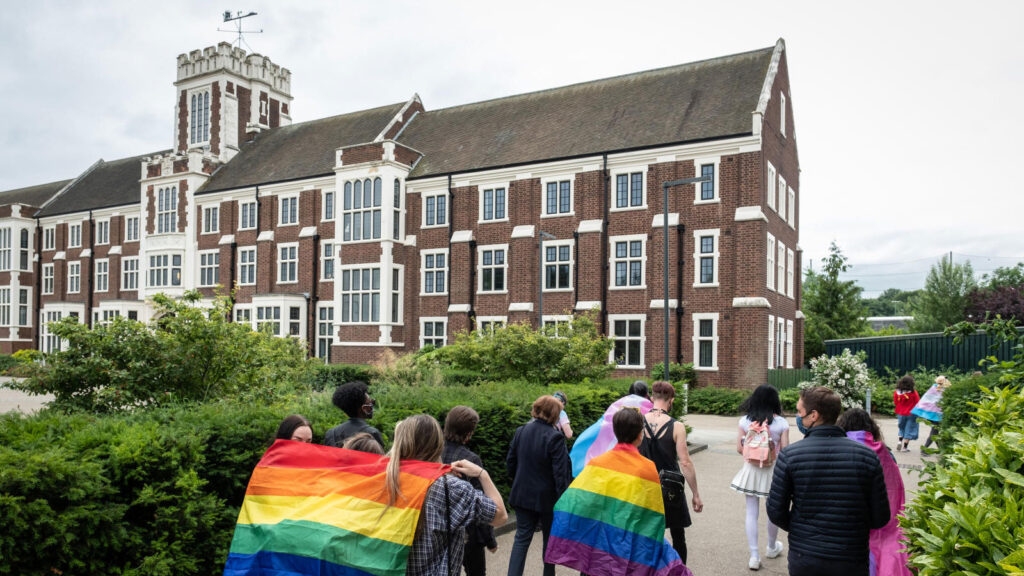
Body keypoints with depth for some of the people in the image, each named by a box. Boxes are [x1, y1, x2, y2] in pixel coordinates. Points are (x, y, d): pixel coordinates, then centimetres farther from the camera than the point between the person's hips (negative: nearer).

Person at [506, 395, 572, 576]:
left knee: (522, 538, 11)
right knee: (550, 539, 16)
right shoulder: (555, 437, -20)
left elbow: (510, 462, 6)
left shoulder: (521, 431, -2)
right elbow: (560, 472, -20)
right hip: (547, 498, -4)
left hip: (523, 495, 4)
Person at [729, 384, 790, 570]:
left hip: (752, 470, 0)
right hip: (773, 470, 0)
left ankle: (754, 556, 6)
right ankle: (772, 547, 39)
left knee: (751, 512, 7)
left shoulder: (745, 421, -6)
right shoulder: (781, 423, -10)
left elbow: (739, 448, -2)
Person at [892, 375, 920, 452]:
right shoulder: (913, 392, -17)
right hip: (911, 414, -3)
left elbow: (895, 403, 1)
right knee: (909, 429, 8)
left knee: (902, 429, 21)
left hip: (900, 414, 3)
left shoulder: (897, 392, -8)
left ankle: (900, 440, 1)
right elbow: (918, 403, -8)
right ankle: (905, 446, 10)